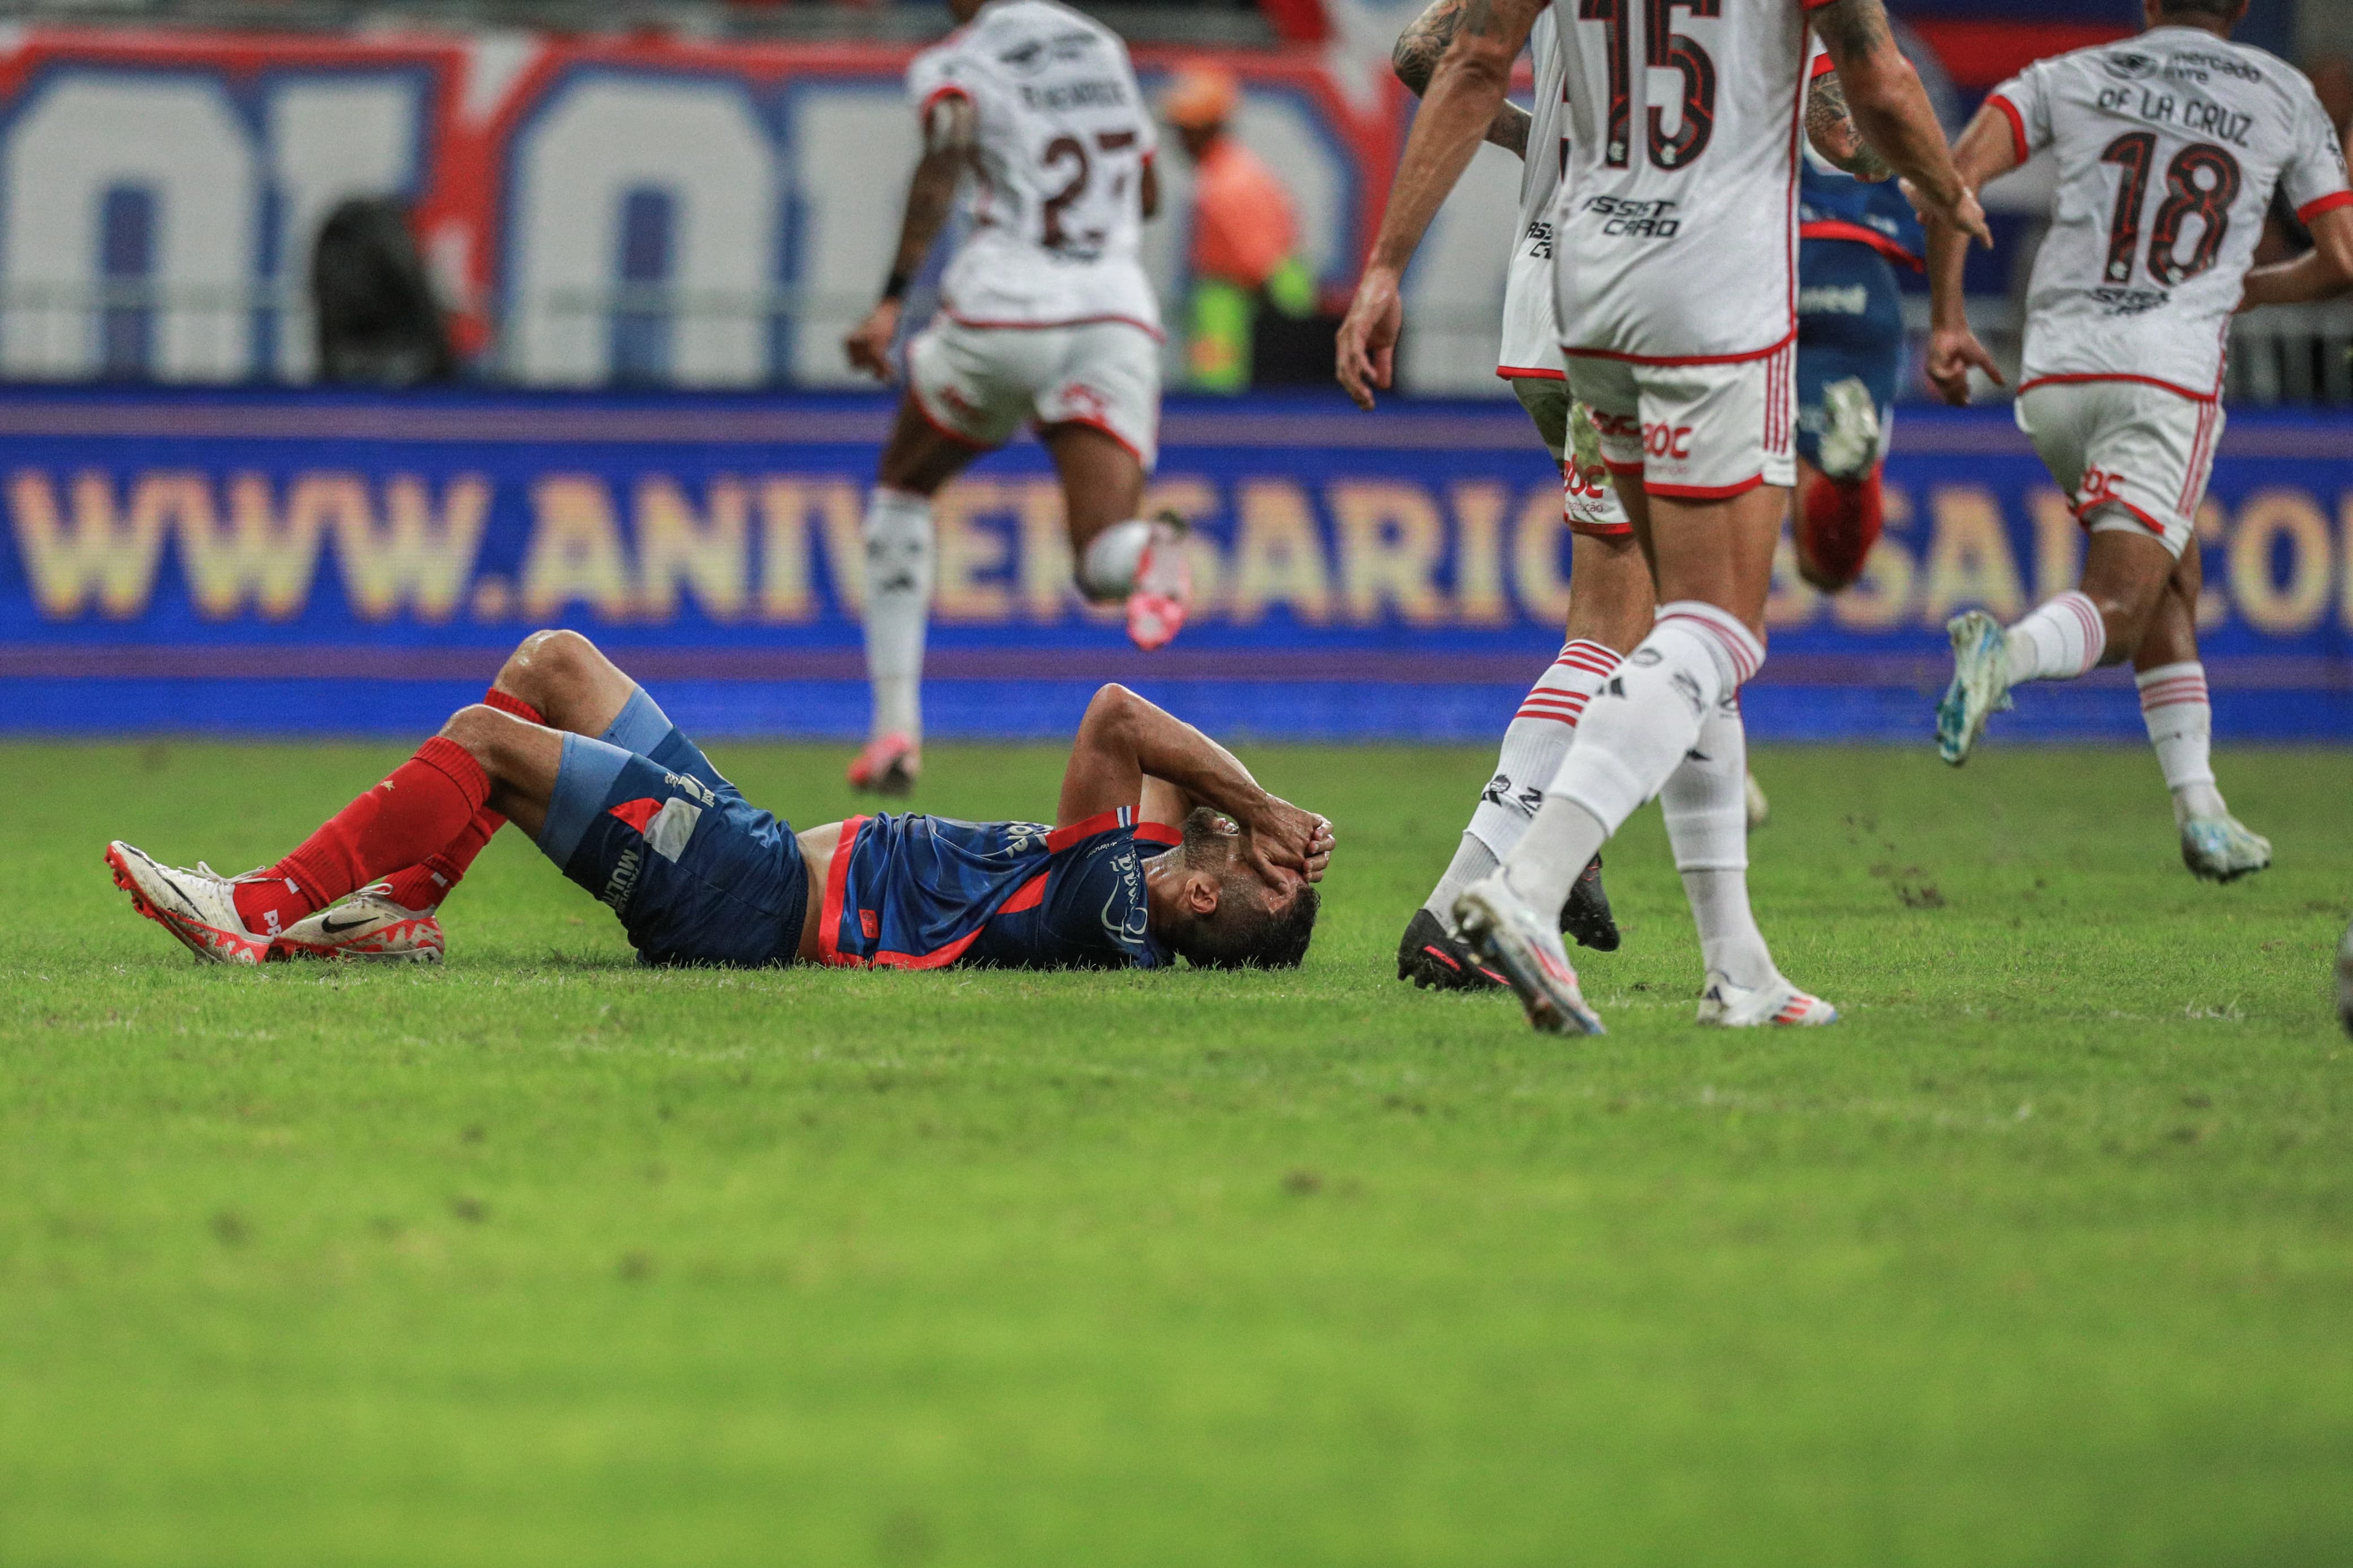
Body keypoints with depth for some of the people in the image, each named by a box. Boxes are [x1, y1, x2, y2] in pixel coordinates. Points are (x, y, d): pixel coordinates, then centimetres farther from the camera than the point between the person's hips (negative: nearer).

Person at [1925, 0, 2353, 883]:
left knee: (2171, 587, 21)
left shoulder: (2071, 78, 12)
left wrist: (1947, 320, 4)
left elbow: (1955, 180, -2)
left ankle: (2199, 806, 15)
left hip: (2055, 371, 3)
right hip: (2171, 373, -3)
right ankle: (2009, 652, -40)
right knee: (2112, 616, -7)